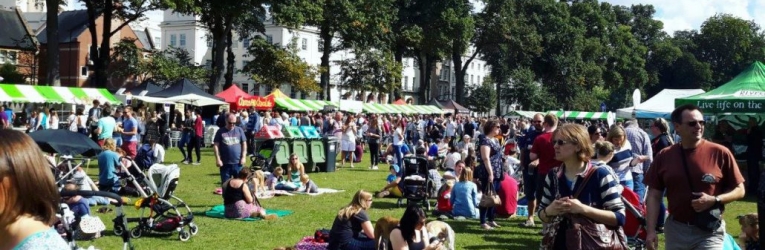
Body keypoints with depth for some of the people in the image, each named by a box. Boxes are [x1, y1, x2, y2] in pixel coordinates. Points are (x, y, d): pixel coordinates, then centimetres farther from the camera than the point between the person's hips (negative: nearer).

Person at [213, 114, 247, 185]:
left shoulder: (239, 130, 4)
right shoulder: (220, 132, 0)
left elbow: (244, 144, 7)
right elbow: (216, 145, 0)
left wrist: (243, 157, 0)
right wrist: (218, 159, -7)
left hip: (238, 162, 1)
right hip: (225, 163, -1)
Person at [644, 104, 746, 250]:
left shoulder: (720, 153, -6)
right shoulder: (664, 157, 1)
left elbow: (739, 190, 0)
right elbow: (654, 196, 3)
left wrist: (714, 200, -18)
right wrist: (651, 230, -5)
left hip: (709, 231, -3)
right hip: (676, 230, 3)